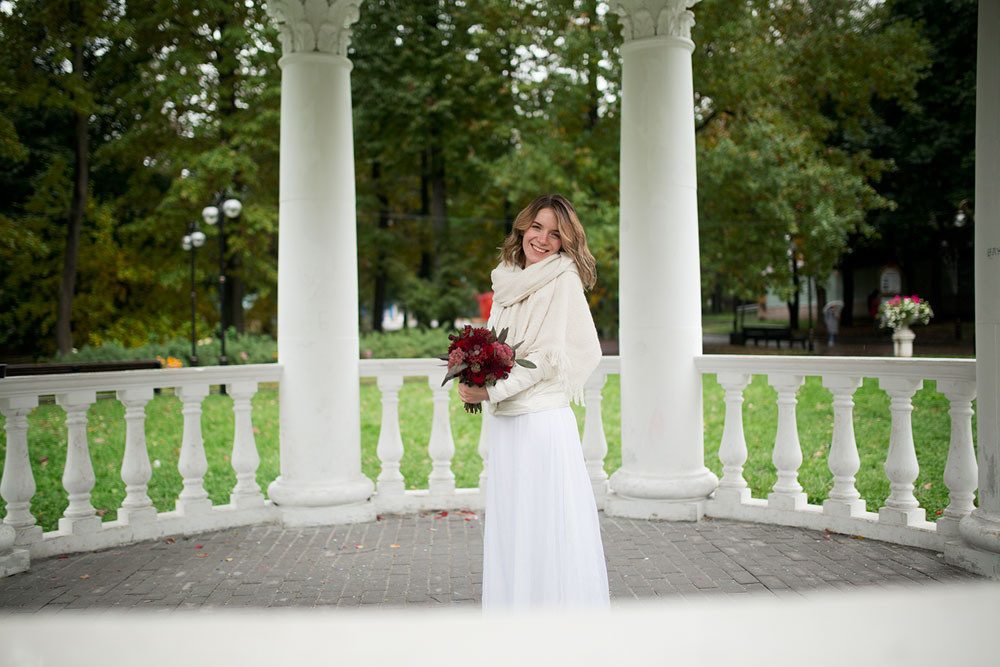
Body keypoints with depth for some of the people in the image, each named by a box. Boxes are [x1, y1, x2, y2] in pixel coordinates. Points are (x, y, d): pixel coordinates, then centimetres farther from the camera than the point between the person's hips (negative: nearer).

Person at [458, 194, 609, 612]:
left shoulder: (563, 278, -4)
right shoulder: (507, 283, 15)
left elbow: (551, 354, -11)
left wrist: (492, 391, -13)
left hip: (543, 420, -7)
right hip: (503, 425, 7)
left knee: (548, 528, -3)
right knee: (508, 529, 9)